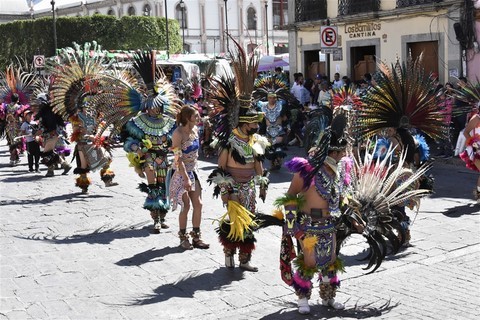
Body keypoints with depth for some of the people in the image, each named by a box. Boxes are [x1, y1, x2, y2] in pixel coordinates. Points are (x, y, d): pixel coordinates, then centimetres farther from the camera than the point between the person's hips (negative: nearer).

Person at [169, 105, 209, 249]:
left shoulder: (195, 130, 4)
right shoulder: (178, 133, -18)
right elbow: (178, 158, -21)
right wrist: (186, 179, -24)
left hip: (193, 171, 7)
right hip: (181, 172, -7)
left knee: (198, 204, 5)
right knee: (186, 206, -3)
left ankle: (196, 237, 16)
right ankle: (183, 237, 14)